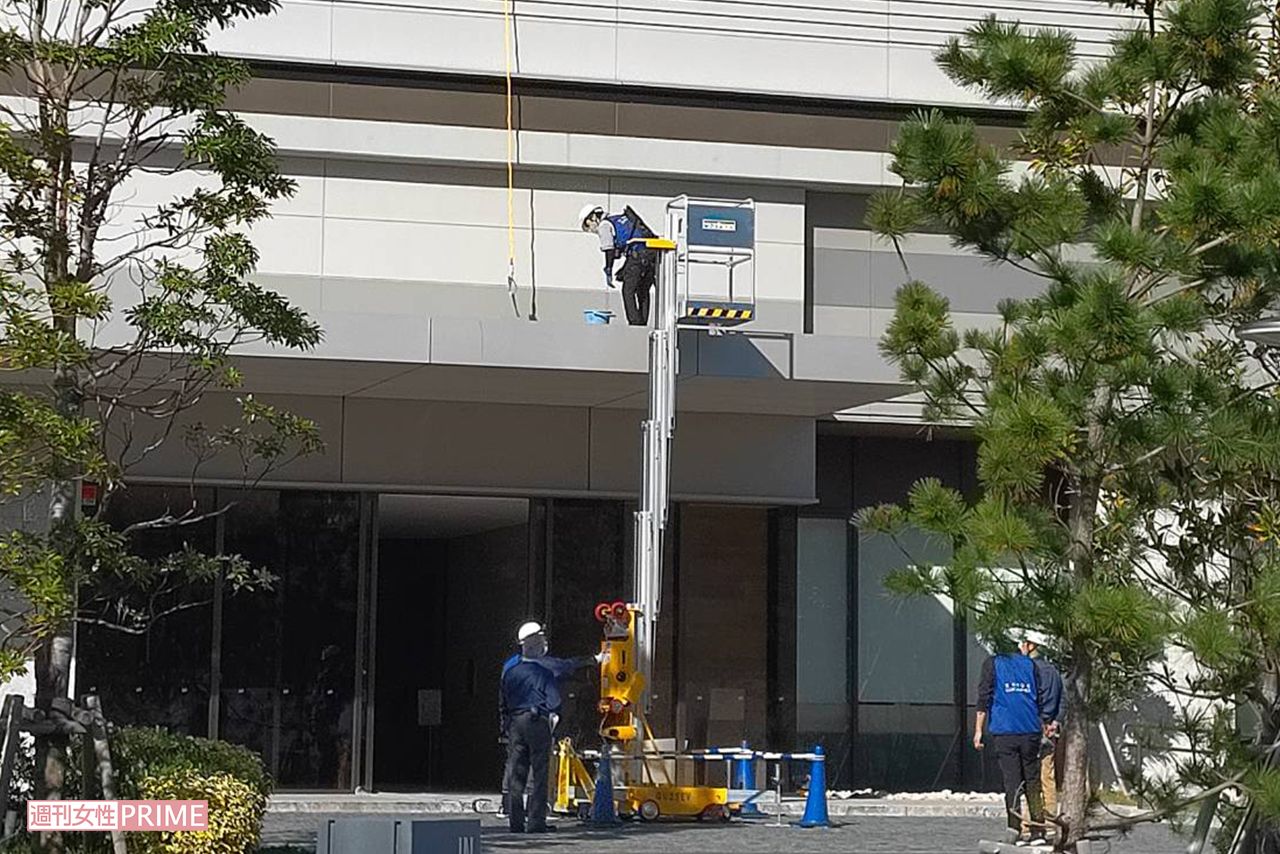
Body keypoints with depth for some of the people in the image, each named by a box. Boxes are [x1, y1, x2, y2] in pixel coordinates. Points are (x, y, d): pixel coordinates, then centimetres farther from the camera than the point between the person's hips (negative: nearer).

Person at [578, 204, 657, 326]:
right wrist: (623, 270, 31)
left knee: (628, 291, 1)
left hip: (639, 255, -8)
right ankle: (642, 324, 14)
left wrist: (608, 272, -5)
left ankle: (635, 323, -4)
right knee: (643, 292, 15)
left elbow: (609, 249, -6)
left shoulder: (604, 225, 5)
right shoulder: (619, 218, 30)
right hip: (653, 251, 8)